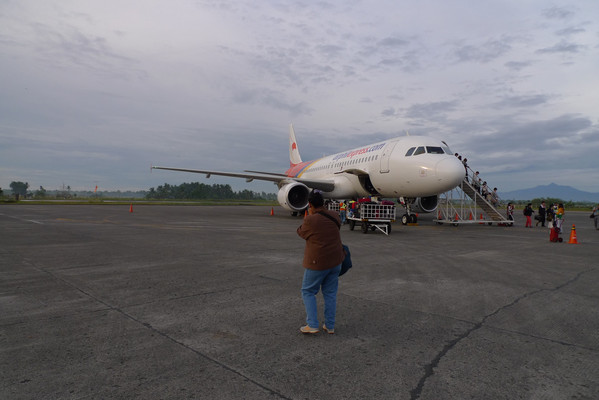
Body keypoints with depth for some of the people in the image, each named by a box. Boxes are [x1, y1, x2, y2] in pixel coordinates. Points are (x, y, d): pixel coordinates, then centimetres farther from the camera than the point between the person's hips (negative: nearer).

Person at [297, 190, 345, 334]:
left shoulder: (311, 220, -17)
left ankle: (312, 325, 8)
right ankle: (330, 326, 21)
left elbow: (301, 232, 0)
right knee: (330, 293, 15)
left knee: (308, 292, 11)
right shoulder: (334, 216, 0)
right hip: (335, 261, 6)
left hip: (318, 263, -6)